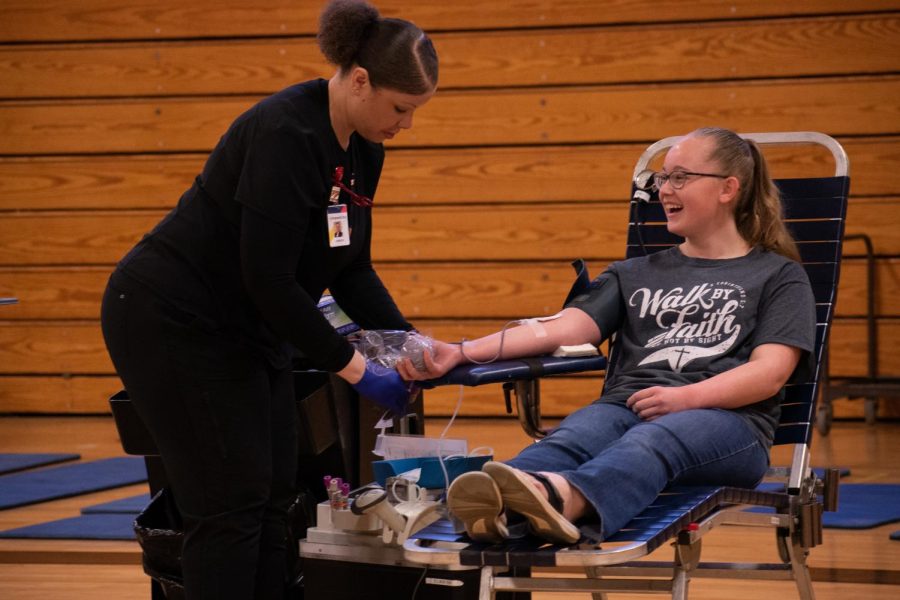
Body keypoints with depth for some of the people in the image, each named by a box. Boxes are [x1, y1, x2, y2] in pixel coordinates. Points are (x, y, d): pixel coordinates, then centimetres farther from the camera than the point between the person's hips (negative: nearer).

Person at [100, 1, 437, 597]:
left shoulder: (363, 150, 1)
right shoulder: (286, 135, -27)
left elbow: (351, 267, 10)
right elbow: (269, 278, -29)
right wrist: (355, 369, -23)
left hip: (247, 326, 9)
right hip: (174, 322, -9)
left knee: (273, 499, 7)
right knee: (233, 502, -8)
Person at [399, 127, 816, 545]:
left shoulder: (779, 276, 17)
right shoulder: (634, 274, 28)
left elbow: (769, 373, 0)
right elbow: (561, 328, 12)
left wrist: (686, 397, -18)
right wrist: (461, 353, -5)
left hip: (726, 418, -3)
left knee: (651, 441, -39)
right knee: (572, 437, -34)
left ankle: (563, 497, -72)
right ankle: (496, 504, -67)